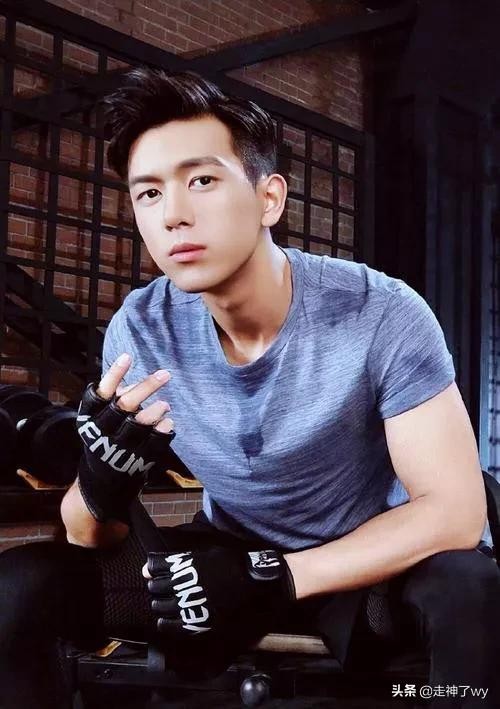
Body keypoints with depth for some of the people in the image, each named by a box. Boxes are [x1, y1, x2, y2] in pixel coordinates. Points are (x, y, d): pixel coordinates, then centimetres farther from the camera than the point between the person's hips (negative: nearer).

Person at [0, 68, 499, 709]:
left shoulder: (382, 318, -23)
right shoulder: (139, 331, -13)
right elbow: (90, 536, -7)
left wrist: (276, 576, -31)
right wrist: (102, 491, -33)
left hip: (367, 562, -2)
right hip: (231, 555, 3)